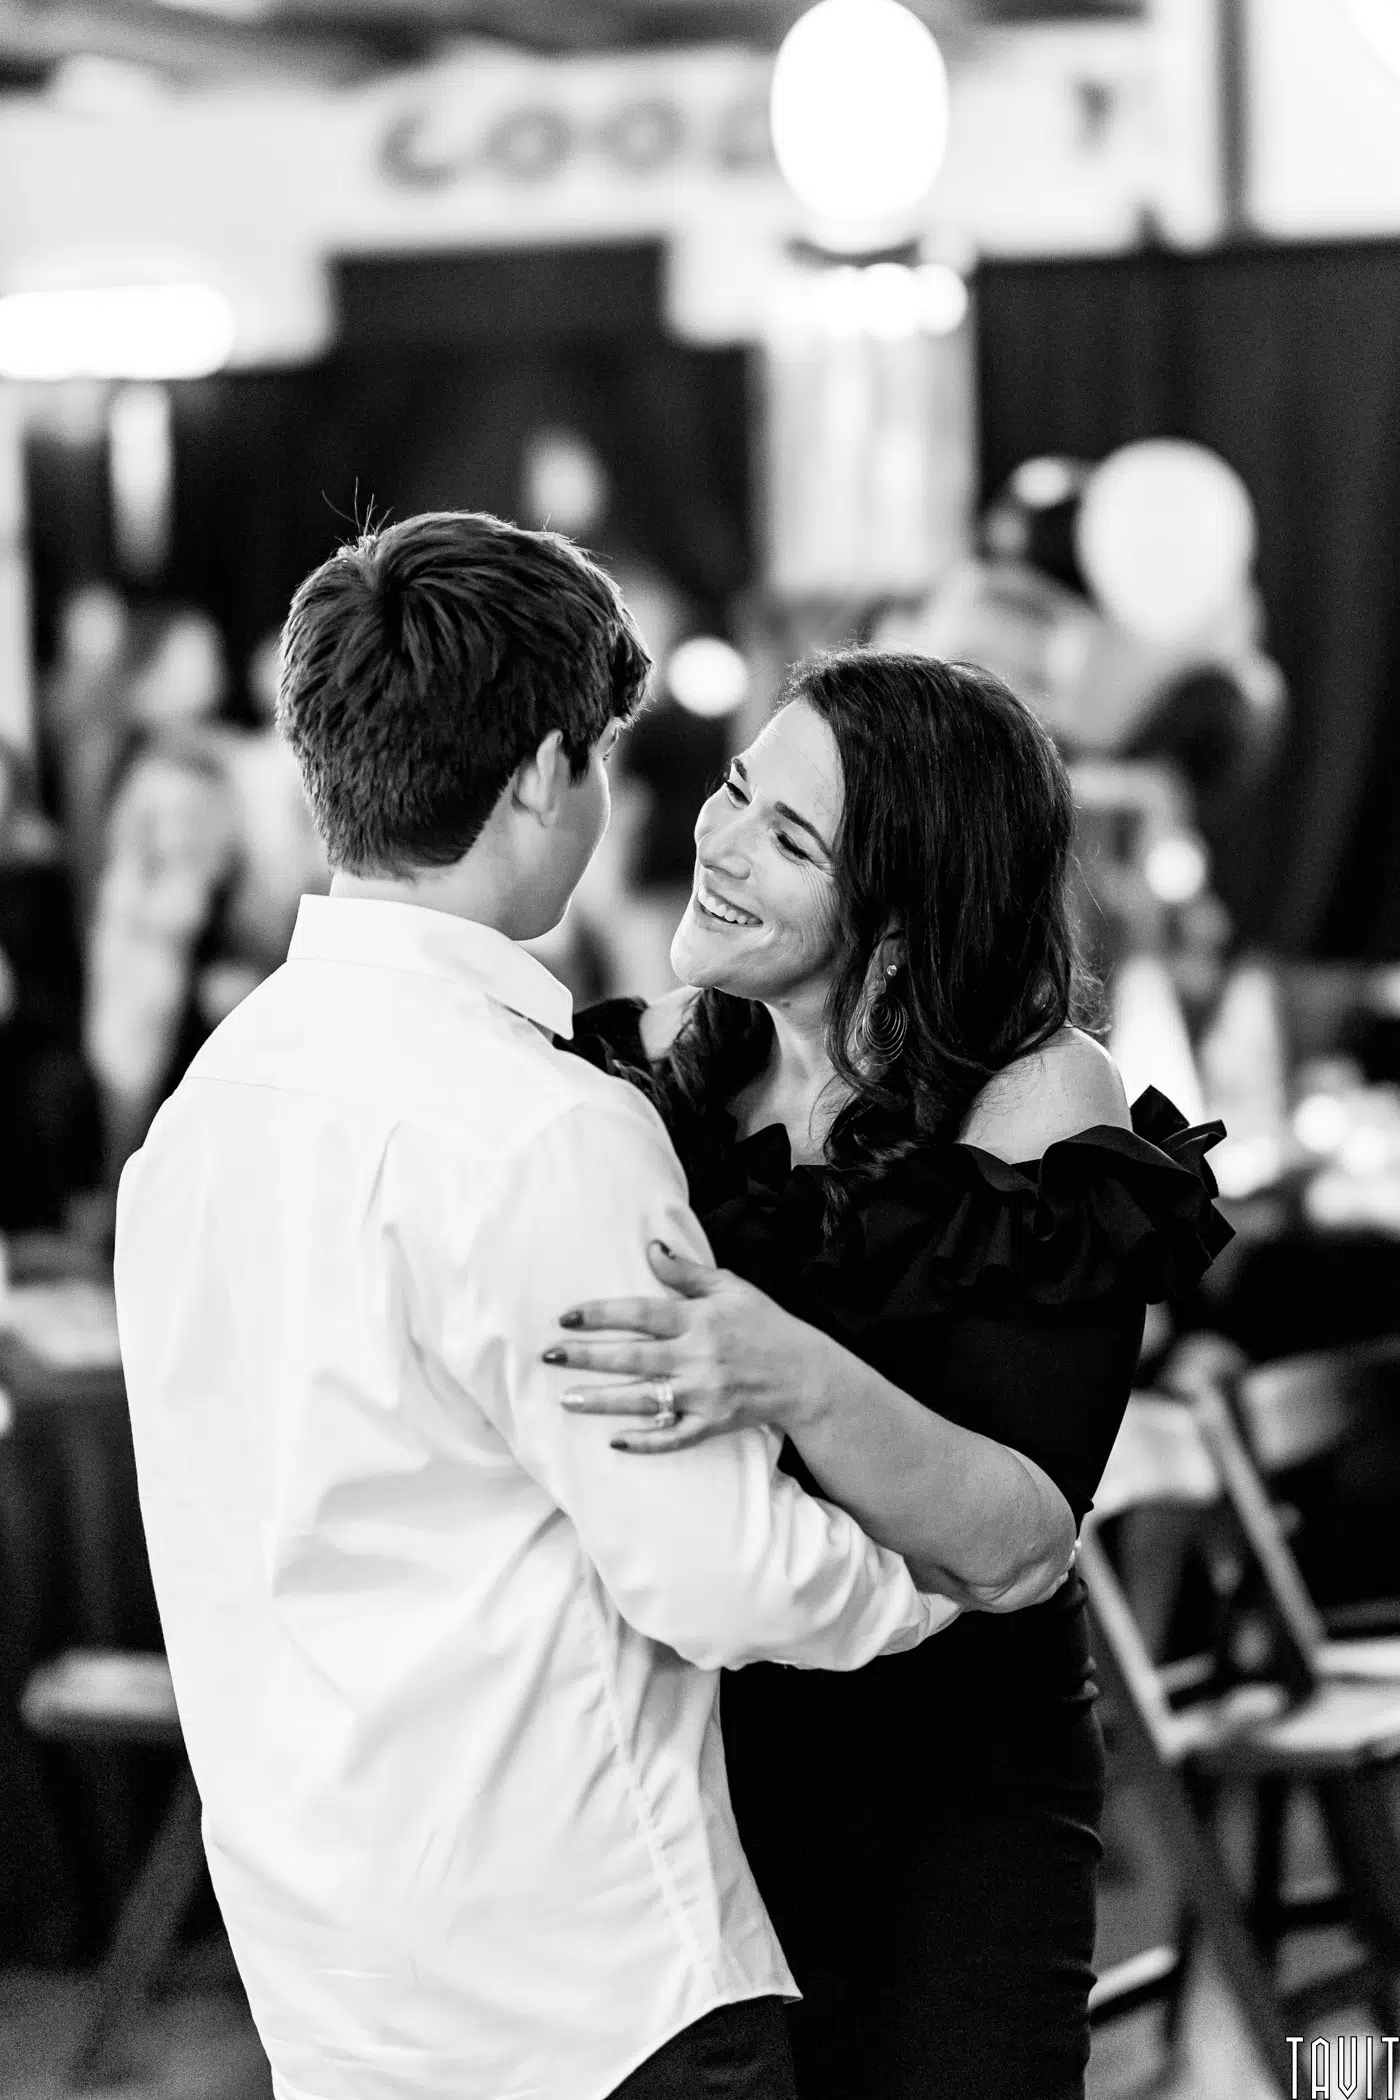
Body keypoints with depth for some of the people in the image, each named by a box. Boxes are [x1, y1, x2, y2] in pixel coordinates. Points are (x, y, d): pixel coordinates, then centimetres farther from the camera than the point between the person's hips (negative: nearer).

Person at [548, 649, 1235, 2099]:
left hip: (936, 1820, -4)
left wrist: (800, 1387, -37)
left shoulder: (1042, 1110, -13)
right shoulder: (653, 1061, 2)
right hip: (671, 1775, 4)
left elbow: (1018, 1534, -22)